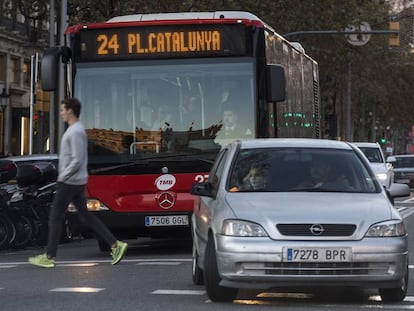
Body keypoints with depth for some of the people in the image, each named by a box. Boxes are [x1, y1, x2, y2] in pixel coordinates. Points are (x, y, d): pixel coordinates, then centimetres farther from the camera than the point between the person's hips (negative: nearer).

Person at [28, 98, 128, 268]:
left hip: (70, 182, -10)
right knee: (85, 215, 9)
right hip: (78, 182, 10)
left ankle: (49, 256, 4)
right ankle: (115, 244, 4)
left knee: (55, 216, -2)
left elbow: (77, 160, -22)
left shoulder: (76, 132, -16)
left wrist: (63, 176, -16)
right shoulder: (74, 129, 16)